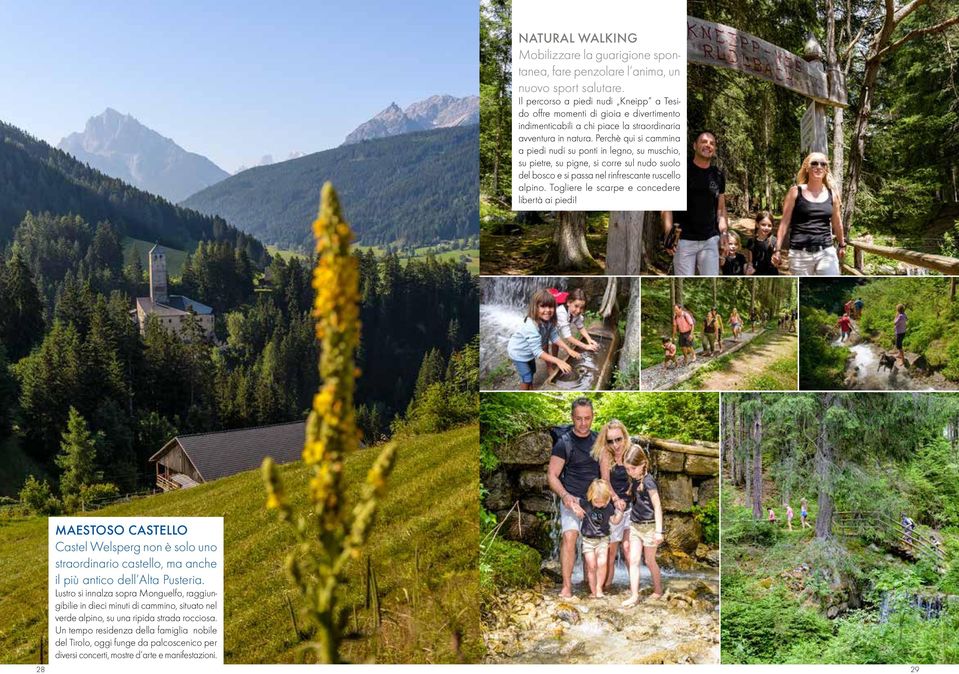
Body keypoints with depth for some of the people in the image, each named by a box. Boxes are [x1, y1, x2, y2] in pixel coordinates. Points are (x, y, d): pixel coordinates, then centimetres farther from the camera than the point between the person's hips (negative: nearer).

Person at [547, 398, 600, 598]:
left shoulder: (598, 441, 8)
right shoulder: (564, 443, -5)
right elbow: (552, 475, -7)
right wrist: (565, 495, -23)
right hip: (572, 498, -4)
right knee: (569, 536, -22)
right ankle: (566, 587, -19)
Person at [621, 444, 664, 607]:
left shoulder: (648, 481, -19)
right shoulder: (634, 480, 3)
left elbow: (657, 506, -18)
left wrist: (658, 531, -20)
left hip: (649, 526, -7)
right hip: (635, 525, 7)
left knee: (649, 561, 8)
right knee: (633, 560, 0)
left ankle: (658, 589, 29)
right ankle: (634, 595, 1)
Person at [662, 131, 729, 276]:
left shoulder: (718, 176, 12)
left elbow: (721, 208, 17)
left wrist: (723, 234, 5)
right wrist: (668, 232, -16)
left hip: (710, 239, 4)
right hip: (684, 239, -4)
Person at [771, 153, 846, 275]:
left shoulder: (832, 193, 9)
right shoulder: (795, 192, 1)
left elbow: (836, 222, 21)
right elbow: (785, 222, 2)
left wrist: (841, 244, 29)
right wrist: (778, 249, -2)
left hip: (826, 252, 2)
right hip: (800, 253, -2)